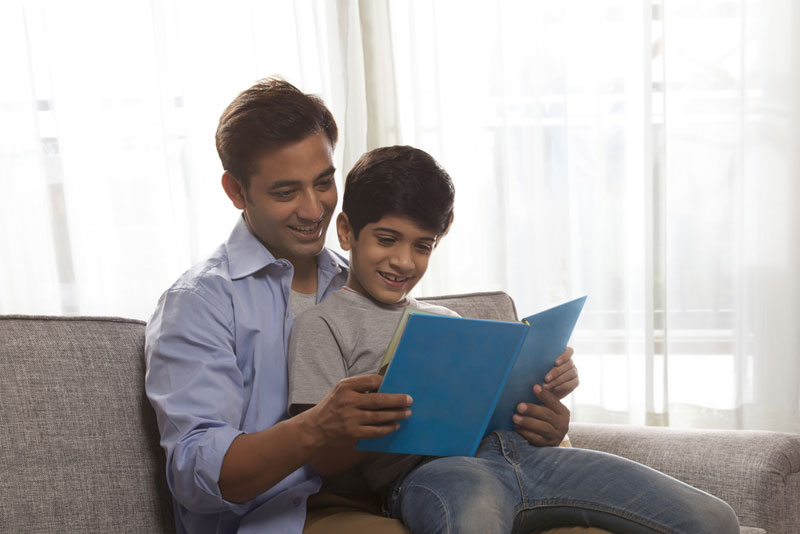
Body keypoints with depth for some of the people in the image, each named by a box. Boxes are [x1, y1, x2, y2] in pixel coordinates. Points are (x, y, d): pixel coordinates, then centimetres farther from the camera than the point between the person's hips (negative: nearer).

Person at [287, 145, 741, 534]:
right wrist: (404, 417, -17)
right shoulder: (322, 325, 11)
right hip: (427, 470, -6)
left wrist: (544, 389, 6)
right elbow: (325, 457, 0)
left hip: (520, 448, 7)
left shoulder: (445, 319, 31)